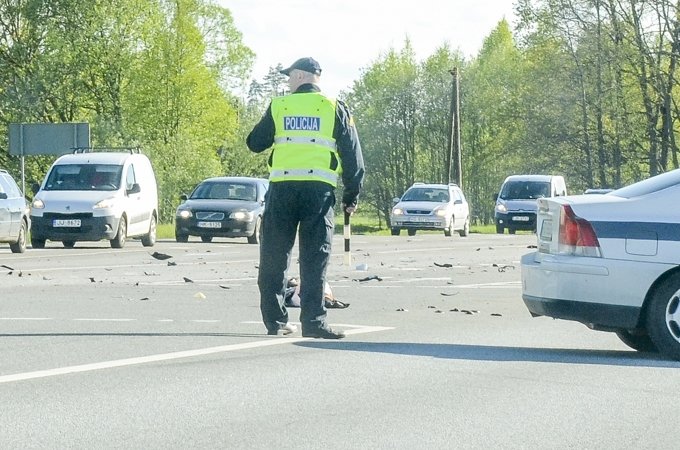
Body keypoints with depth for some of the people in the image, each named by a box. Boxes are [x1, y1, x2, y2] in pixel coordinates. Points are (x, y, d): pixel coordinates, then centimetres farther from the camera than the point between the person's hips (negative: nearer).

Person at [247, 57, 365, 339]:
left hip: (282, 186, 1)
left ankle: (275, 320, 8)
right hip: (319, 187, -1)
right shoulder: (334, 109, 8)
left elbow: (255, 144, 16)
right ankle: (313, 321, -9)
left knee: (274, 256, 8)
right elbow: (352, 154, 7)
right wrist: (352, 196, 12)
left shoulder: (278, 106, 9)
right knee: (315, 257, -2)